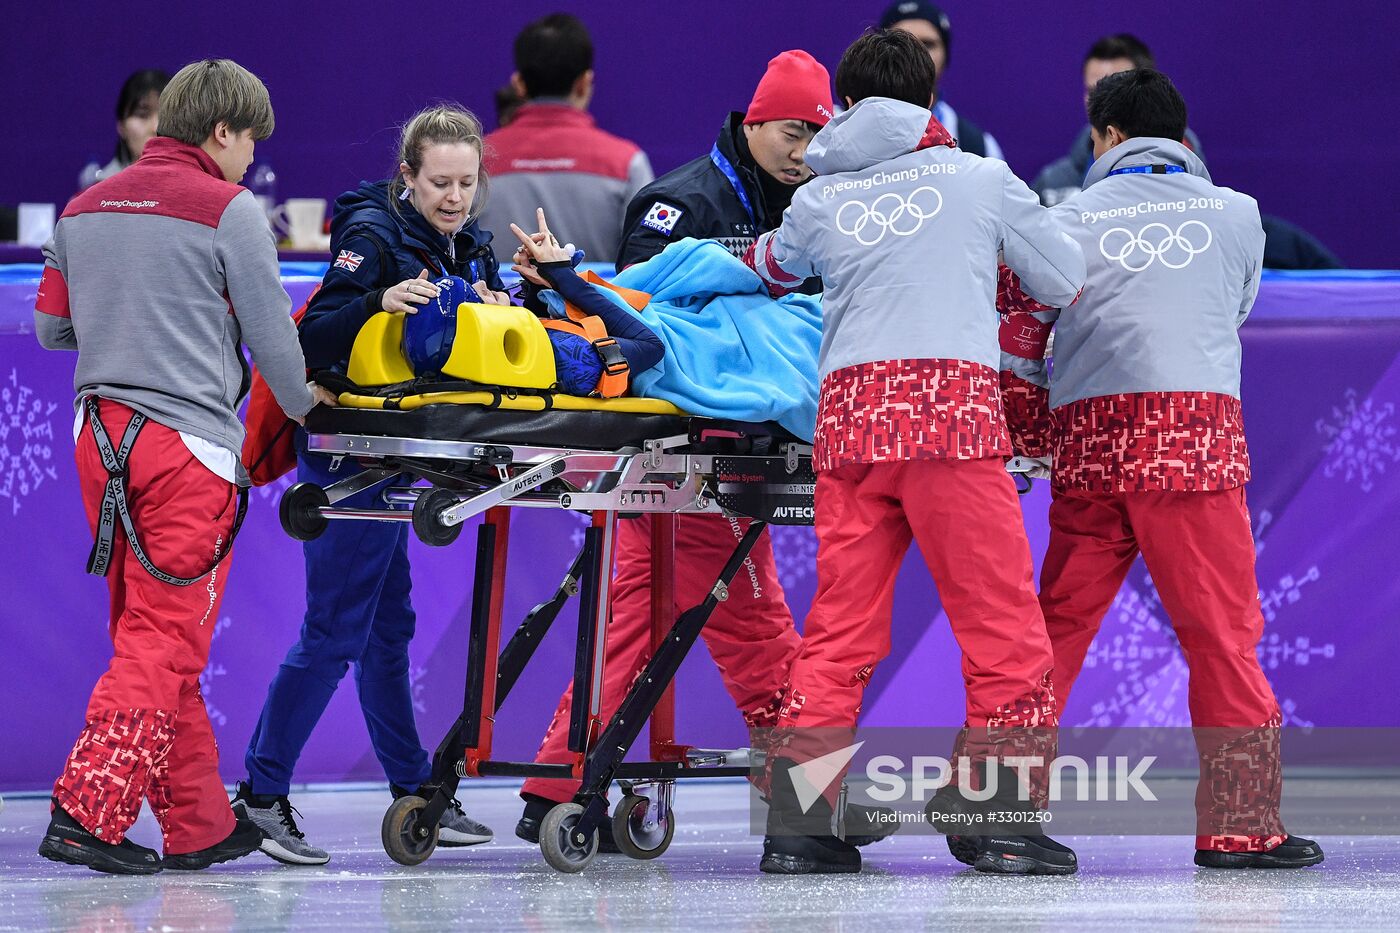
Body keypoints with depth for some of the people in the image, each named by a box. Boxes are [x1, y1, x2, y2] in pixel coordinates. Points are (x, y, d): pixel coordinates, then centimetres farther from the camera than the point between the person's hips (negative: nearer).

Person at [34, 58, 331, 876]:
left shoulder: (85, 209, 13)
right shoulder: (228, 209, -6)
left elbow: (50, 327, 17)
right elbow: (270, 329, -2)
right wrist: (303, 401, 16)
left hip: (101, 436, 7)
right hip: (187, 444, -7)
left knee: (154, 636, 13)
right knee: (166, 642, -5)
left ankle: (200, 824, 18)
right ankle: (87, 814, -14)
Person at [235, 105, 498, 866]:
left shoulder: (468, 247, 12)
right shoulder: (374, 234, -12)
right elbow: (314, 336, -21)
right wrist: (381, 300, -36)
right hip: (350, 451, -9)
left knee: (386, 626, 14)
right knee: (335, 630, -9)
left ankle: (414, 795, 20)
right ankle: (261, 796, -4)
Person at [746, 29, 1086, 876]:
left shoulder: (819, 200, 18)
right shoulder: (979, 178, 12)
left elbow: (769, 268, 38)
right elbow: (1069, 283, 21)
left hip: (848, 414, 3)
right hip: (953, 406, -3)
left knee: (840, 625, 6)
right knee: (1000, 618, 1)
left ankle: (797, 826, 2)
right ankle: (1002, 825, -2)